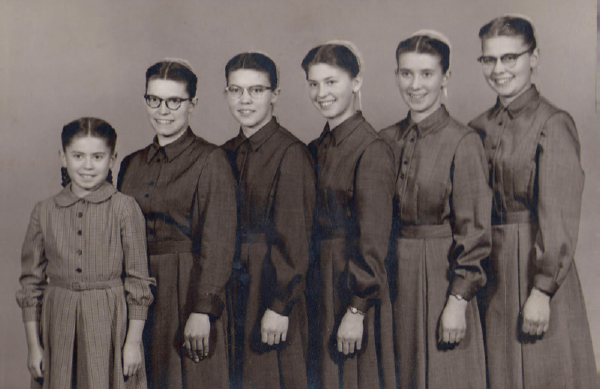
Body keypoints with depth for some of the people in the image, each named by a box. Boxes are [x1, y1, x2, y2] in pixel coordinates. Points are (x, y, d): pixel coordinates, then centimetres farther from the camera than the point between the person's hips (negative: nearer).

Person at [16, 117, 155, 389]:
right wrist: (33, 345, 6)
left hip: (109, 321, -2)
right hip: (58, 323, 2)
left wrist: (133, 341, -4)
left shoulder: (125, 208, -4)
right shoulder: (44, 211, 4)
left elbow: (138, 281, -2)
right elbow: (31, 282, 8)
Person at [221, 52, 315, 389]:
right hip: (233, 291, 7)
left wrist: (280, 307, -17)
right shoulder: (228, 154, 10)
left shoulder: (291, 153, -12)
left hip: (272, 286, -7)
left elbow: (296, 238, -14)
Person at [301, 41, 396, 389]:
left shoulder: (372, 150, -14)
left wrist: (357, 310, -18)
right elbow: (310, 228, 12)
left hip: (355, 288, -7)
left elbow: (373, 242, -16)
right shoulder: (317, 150, 10)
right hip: (320, 291, 7)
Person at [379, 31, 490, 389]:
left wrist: (458, 301, -14)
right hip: (396, 279, 5)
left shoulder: (463, 142, -10)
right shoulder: (387, 140, 6)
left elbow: (474, 231, -11)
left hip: (442, 278, -5)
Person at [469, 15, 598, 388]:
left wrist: (542, 291, -18)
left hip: (537, 264, -5)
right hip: (492, 272, 6)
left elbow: (559, 218, -14)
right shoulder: (480, 128, 9)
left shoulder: (554, 125, -9)